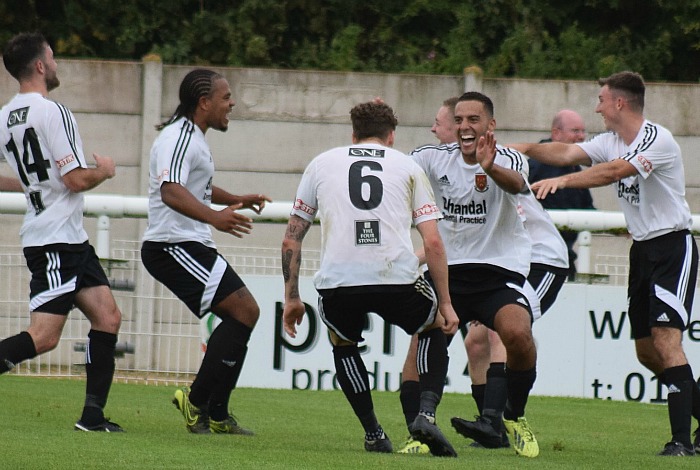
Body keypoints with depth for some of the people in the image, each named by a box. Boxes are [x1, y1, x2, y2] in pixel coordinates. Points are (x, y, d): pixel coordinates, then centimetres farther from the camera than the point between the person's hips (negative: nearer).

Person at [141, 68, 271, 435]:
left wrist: (236, 201, 52)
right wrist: (213, 216, -48)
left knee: (244, 315, 10)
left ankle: (216, 415, 11)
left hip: (192, 247, 11)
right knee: (243, 312, -17)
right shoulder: (178, 137, -15)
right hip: (173, 246, -11)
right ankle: (197, 401, -12)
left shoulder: (193, 137, 19)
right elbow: (171, 191, -33)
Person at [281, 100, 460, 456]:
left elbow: (291, 240, 19)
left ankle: (373, 434, 22)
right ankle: (426, 413, 7)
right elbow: (433, 243, 10)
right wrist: (446, 304, 15)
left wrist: (291, 298, 26)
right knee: (434, 329, 29)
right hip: (397, 277, -1)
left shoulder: (321, 163, 21)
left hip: (337, 280, 1)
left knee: (342, 343, 33)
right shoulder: (407, 167, 18)